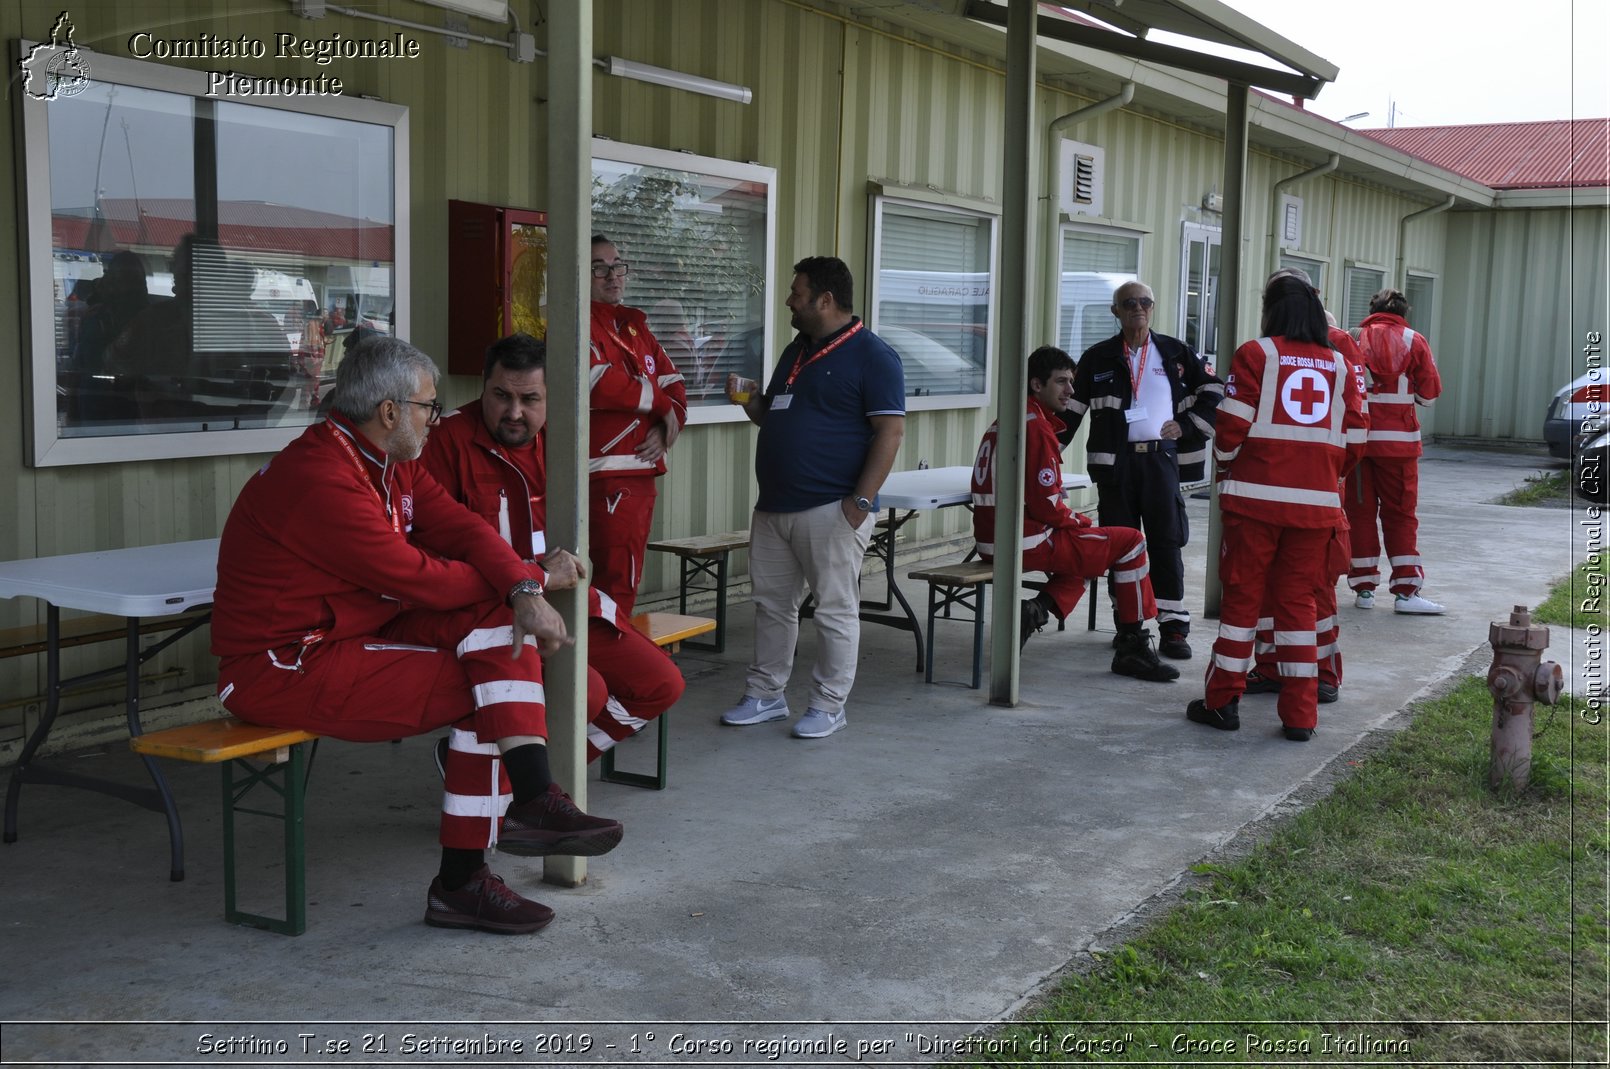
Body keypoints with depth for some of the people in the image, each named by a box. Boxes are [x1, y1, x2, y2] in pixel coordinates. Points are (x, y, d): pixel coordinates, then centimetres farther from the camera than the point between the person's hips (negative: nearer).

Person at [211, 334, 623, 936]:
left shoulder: (392, 463, 9)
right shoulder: (320, 480, -23)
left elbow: (461, 528, 0)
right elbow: (418, 578, -21)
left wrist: (524, 591, -21)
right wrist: (537, 579, -9)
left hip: (356, 635, 10)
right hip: (280, 671, -10)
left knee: (497, 614, -10)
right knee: (484, 686, -16)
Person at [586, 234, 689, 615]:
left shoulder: (635, 327, 20)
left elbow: (674, 385, 17)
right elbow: (600, 383, -21)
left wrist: (666, 427, -4)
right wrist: (661, 403, -9)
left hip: (642, 472, 9)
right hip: (605, 475, -9)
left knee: (627, 578, 13)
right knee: (617, 581, -11)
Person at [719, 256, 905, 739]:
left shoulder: (872, 355, -9)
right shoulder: (796, 350, 17)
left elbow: (890, 431, -14)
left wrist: (861, 501, -20)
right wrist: (750, 401, 4)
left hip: (831, 509, -8)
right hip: (773, 505, 8)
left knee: (835, 609, 0)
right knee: (772, 603, 13)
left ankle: (829, 704, 11)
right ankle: (765, 695, 24)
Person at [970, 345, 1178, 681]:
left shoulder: (1003, 422, 15)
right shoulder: (1037, 427, -15)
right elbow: (1045, 505, -19)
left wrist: (1070, 517, 13)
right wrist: (1078, 520, 1)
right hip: (1025, 543, -9)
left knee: (1082, 552, 31)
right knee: (1130, 542, 2)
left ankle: (1036, 611, 6)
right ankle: (1133, 648, 6)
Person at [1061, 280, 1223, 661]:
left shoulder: (1175, 353, 10)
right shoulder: (1098, 358, 9)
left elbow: (1212, 390, 14)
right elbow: (1072, 407, 9)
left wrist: (1187, 425, 1)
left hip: (1161, 457, 0)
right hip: (1115, 461, 0)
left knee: (1167, 542, -4)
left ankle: (1173, 627, -1)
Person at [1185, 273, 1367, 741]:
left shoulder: (1255, 355, -3)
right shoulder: (1341, 366, 9)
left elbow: (1232, 427, -7)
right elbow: (1353, 444, 6)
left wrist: (1227, 471, 11)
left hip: (1256, 497, -3)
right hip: (1316, 504, 3)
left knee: (1242, 595, 6)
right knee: (1297, 601, 10)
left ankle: (1222, 702, 13)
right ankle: (1300, 715, 9)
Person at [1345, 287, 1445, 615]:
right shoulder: (1414, 341, 0)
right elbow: (1430, 392, 2)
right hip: (1398, 440, -1)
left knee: (1360, 511, 8)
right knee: (1400, 514, 5)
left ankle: (1364, 588, 10)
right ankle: (1406, 590, 1)